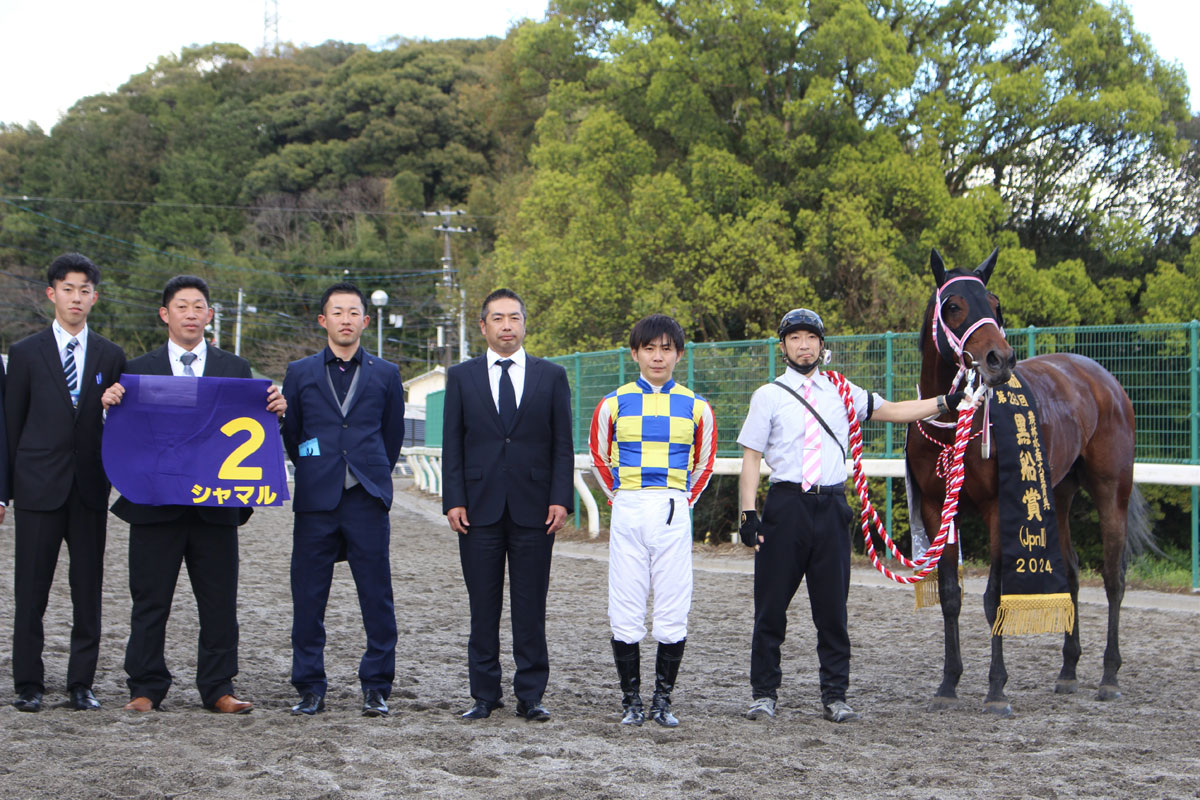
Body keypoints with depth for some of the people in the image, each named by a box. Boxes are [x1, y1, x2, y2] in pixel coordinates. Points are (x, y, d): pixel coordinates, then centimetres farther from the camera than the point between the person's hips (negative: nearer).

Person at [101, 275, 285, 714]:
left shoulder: (235, 368, 11)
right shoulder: (139, 369, 8)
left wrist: (274, 410, -13)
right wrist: (112, 404, -16)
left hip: (216, 505, 1)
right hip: (155, 504, -1)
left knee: (219, 603, 4)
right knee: (150, 602, 4)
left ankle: (218, 689, 12)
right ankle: (146, 689, 13)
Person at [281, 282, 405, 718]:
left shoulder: (385, 374, 10)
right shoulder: (300, 372, 11)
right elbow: (290, 434, 17)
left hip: (367, 502, 0)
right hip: (316, 502, 1)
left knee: (377, 597, -1)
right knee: (308, 599, 1)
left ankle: (376, 688, 7)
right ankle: (310, 689, 11)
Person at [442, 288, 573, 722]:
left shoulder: (551, 376, 8)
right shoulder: (461, 376, 9)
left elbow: (563, 445, 6)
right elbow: (452, 444, 6)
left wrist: (561, 499, -4)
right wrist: (453, 500, -3)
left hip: (534, 507, 0)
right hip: (480, 507, 0)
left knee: (531, 607, 3)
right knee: (483, 606, 4)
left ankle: (530, 695, 10)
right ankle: (485, 694, 12)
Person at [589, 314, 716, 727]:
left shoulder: (696, 407, 6)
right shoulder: (614, 403, 4)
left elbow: (704, 463, 17)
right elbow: (598, 456, 16)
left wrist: (682, 502, 12)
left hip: (673, 515, 0)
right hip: (626, 514, 0)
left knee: (673, 612, -1)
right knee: (625, 612, -1)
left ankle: (663, 700, 10)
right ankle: (631, 700, 9)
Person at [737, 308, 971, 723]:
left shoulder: (841, 392, 12)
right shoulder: (768, 396, 3)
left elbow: (891, 411, 19)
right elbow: (751, 457, 0)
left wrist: (945, 402, 10)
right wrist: (748, 514, -8)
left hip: (831, 506, 2)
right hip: (785, 505, -2)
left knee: (832, 607, 4)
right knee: (771, 604, 1)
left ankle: (835, 696, 12)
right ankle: (764, 693, 12)